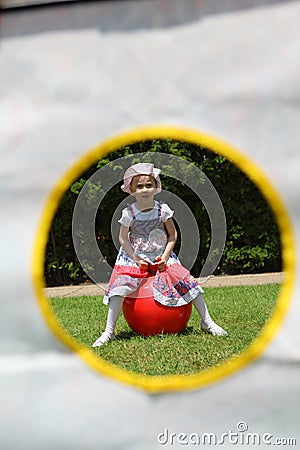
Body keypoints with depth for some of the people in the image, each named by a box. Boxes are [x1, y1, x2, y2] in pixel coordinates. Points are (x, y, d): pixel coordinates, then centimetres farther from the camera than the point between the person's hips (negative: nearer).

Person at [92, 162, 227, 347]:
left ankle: (207, 322, 4)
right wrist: (135, 259, -11)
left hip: (161, 257, 1)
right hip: (135, 257, -1)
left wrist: (165, 256, -10)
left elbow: (172, 235, 1)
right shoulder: (129, 213, -10)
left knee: (187, 282, -11)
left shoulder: (163, 210, -8)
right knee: (120, 287, -22)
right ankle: (109, 331, -14)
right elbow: (123, 238, -1)